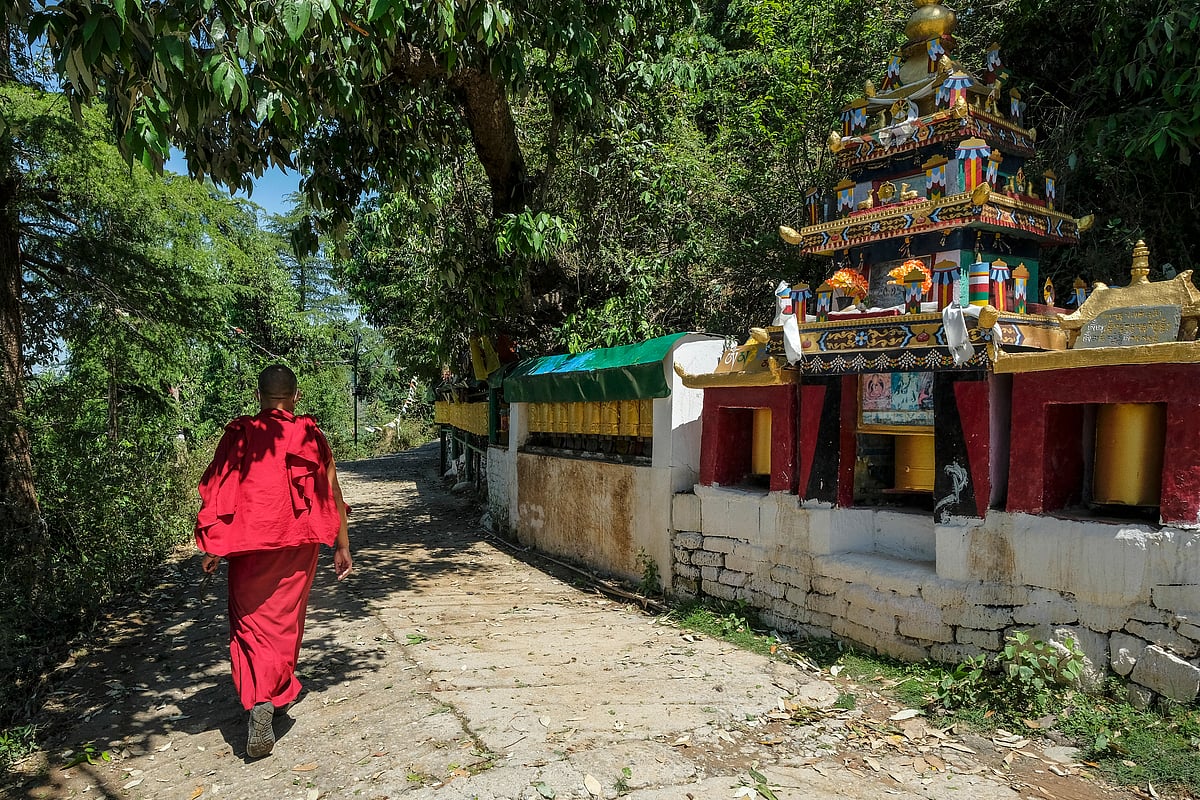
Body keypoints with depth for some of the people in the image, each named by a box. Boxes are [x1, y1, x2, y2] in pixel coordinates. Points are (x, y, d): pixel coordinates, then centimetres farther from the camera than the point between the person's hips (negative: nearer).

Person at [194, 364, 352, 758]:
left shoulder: (239, 434, -3)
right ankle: (276, 694, 27)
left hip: (248, 543, -1)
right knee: (285, 621, 16)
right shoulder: (311, 435, 0)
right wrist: (342, 547, 12)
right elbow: (332, 493, 4)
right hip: (298, 544, 1)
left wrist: (211, 548, 4)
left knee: (251, 622, 6)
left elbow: (217, 492, -4)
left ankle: (259, 700, -13)